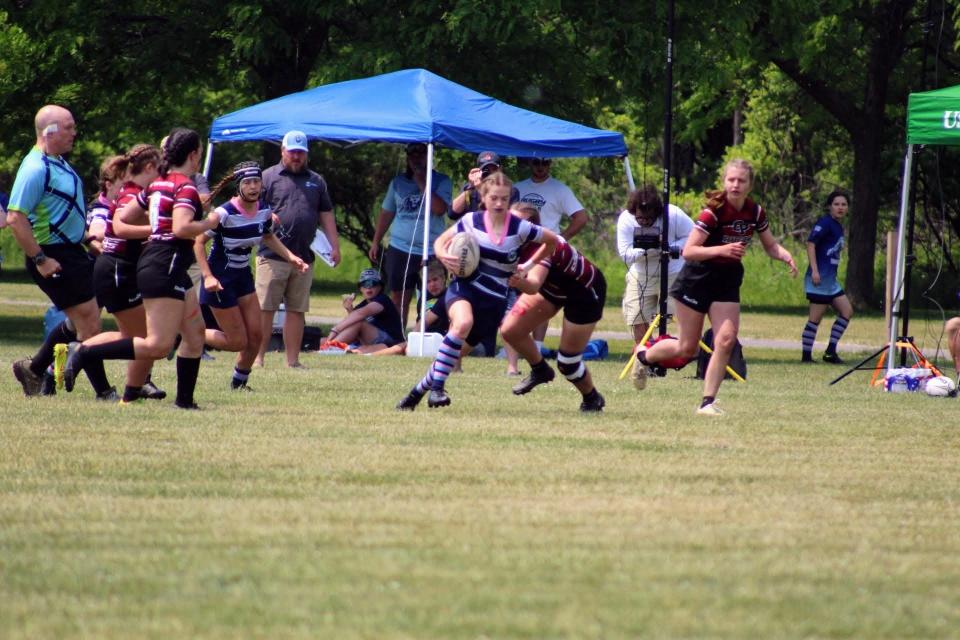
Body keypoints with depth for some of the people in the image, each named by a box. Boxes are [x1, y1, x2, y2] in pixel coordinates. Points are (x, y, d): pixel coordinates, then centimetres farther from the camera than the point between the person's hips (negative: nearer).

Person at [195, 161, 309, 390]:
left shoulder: (264, 212, -3)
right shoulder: (225, 213, -24)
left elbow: (268, 237, 18)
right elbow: (198, 241, -19)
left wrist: (291, 257, 6)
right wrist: (208, 276, -28)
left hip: (243, 276, 7)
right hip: (220, 279, -7)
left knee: (255, 335, 1)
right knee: (237, 342, -6)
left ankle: (239, 382, 21)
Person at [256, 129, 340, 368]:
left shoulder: (316, 181, 18)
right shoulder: (268, 177, 5)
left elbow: (326, 215, 19)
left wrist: (334, 246, 11)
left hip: (304, 257, 4)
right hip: (272, 256, -4)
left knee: (297, 311, 6)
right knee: (264, 309, -5)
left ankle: (293, 360, 10)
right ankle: (257, 357, -2)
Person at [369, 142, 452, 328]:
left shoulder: (441, 181, 0)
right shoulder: (398, 182, 11)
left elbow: (440, 209, -16)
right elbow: (386, 213, 17)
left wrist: (422, 183, -14)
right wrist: (375, 242, 13)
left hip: (431, 252, -4)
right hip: (400, 250, 4)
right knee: (398, 300, 7)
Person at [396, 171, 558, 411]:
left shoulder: (519, 228, -5)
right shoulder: (472, 221, -2)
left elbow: (553, 241, 8)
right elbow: (440, 241, 10)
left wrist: (528, 265, 4)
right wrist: (444, 256, -12)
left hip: (494, 299, 2)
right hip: (464, 288, -2)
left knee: (458, 351, 4)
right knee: (463, 323, -35)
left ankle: (418, 391, 27)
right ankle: (436, 388, -30)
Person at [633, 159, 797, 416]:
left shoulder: (755, 212, -4)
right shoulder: (714, 211, -22)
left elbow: (770, 246, 10)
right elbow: (688, 251, -25)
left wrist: (785, 256, -12)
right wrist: (721, 250, -38)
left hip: (728, 281, 5)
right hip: (697, 279, -5)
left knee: (726, 339, -11)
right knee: (687, 348, 3)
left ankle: (707, 402, -2)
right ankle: (644, 355, 32)